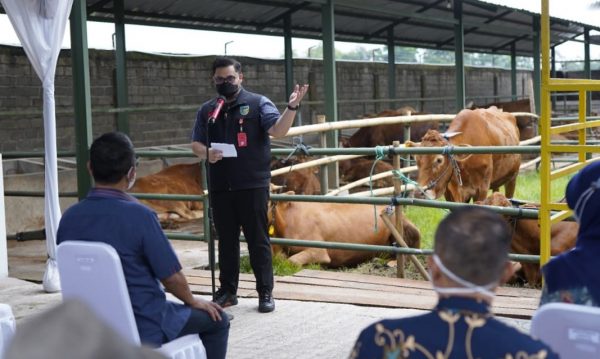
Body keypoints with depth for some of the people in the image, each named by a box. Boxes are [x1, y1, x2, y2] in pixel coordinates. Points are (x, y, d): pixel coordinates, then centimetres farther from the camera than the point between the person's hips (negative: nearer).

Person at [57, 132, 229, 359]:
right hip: (143, 330, -6)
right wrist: (193, 301, 6)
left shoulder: (69, 218, -6)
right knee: (216, 320, 17)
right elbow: (172, 278, -16)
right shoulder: (139, 215, -23)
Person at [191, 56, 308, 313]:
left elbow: (278, 130, -13)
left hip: (253, 185, -4)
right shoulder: (207, 110, 12)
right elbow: (196, 144, 12)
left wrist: (292, 107, -30)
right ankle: (227, 291, 22)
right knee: (226, 241, 12)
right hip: (220, 187, 4)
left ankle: (265, 292, 10)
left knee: (258, 240, 2)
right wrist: (206, 153, -11)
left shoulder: (258, 104, 0)